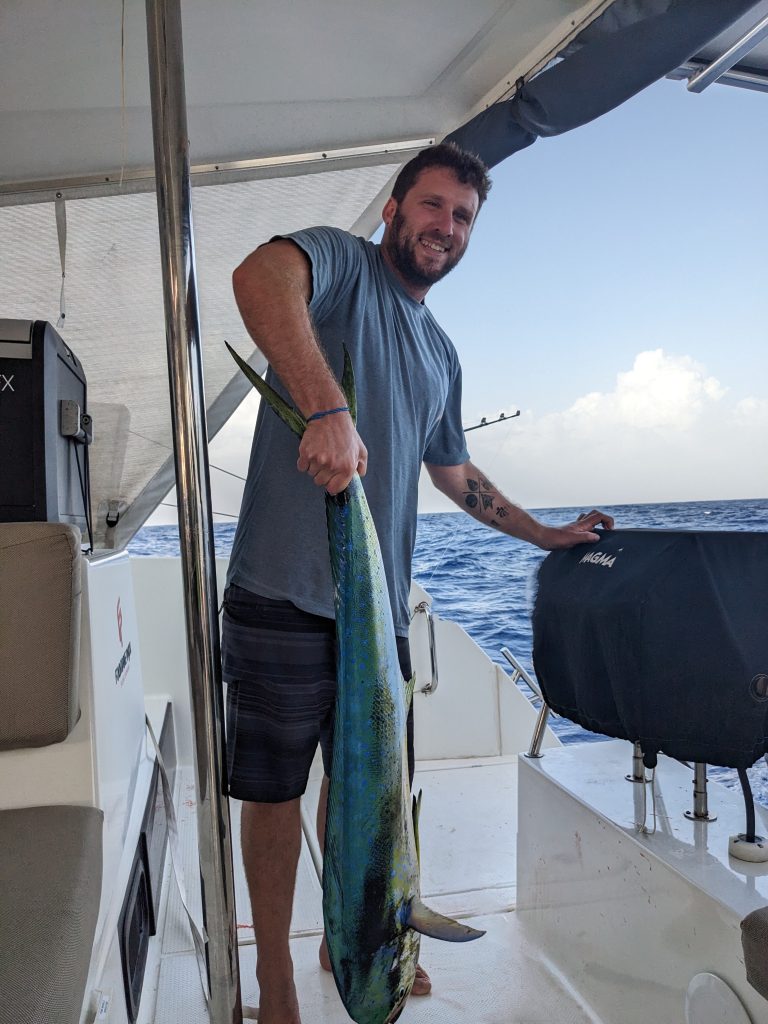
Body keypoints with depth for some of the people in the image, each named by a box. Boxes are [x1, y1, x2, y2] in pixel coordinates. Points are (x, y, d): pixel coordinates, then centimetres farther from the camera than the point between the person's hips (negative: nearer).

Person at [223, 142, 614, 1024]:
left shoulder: (441, 353, 20)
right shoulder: (342, 263, -2)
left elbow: (455, 473, 30)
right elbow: (258, 275, -27)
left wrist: (547, 534, 33)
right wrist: (327, 408, -42)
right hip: (286, 594, -6)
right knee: (276, 787, 7)